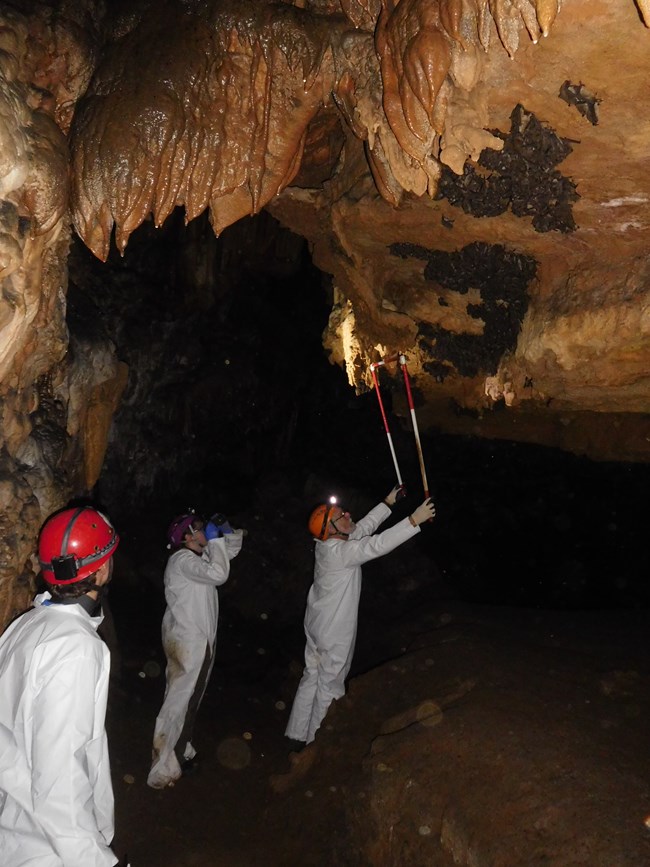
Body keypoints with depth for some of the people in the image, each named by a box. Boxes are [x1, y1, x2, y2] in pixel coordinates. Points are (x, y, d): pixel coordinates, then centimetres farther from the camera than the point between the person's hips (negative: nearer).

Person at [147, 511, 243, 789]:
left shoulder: (198, 556, 10)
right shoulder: (183, 560, -19)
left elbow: (233, 549, 19)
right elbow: (218, 574, -35)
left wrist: (226, 531, 0)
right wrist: (215, 538, -23)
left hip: (193, 640, 10)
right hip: (189, 643, -10)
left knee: (183, 701, 19)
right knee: (179, 704, -3)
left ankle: (180, 753, 32)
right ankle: (162, 771, 4)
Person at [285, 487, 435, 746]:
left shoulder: (329, 544, -1)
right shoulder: (339, 552, -27)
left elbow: (363, 527, 12)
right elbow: (377, 545, -38)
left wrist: (388, 503, 14)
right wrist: (414, 520, -37)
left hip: (318, 624, 9)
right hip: (334, 630, -9)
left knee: (312, 677, 18)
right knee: (329, 683, 8)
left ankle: (298, 732, 29)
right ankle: (316, 738, 22)